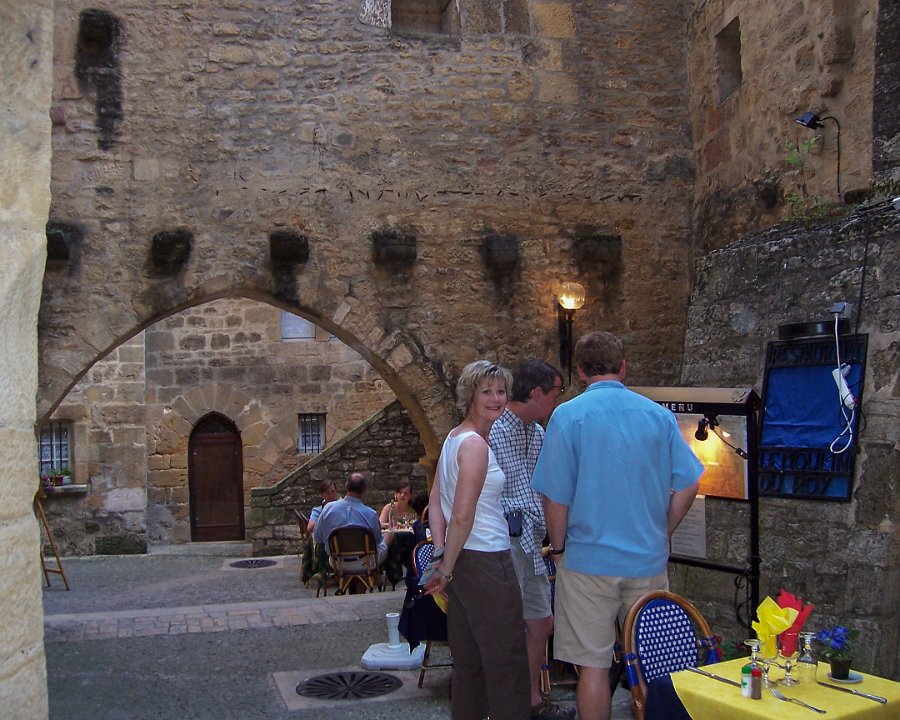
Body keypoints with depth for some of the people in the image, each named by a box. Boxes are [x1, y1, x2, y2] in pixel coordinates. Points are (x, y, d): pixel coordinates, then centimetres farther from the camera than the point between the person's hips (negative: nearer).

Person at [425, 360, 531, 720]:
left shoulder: (454, 438, 12)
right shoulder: (475, 444, -16)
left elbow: (435, 501, 12)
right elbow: (462, 517, -20)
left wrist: (440, 553, 6)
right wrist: (447, 569, -11)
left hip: (461, 560, 10)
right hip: (486, 559, -10)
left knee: (468, 657, 17)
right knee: (506, 657, 0)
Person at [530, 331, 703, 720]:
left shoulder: (568, 415, -8)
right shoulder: (659, 415, 2)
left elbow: (556, 497, -10)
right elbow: (687, 485, 3)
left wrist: (558, 547, 5)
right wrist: (659, 534, 15)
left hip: (589, 560, -3)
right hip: (649, 559, 3)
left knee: (593, 665, 7)